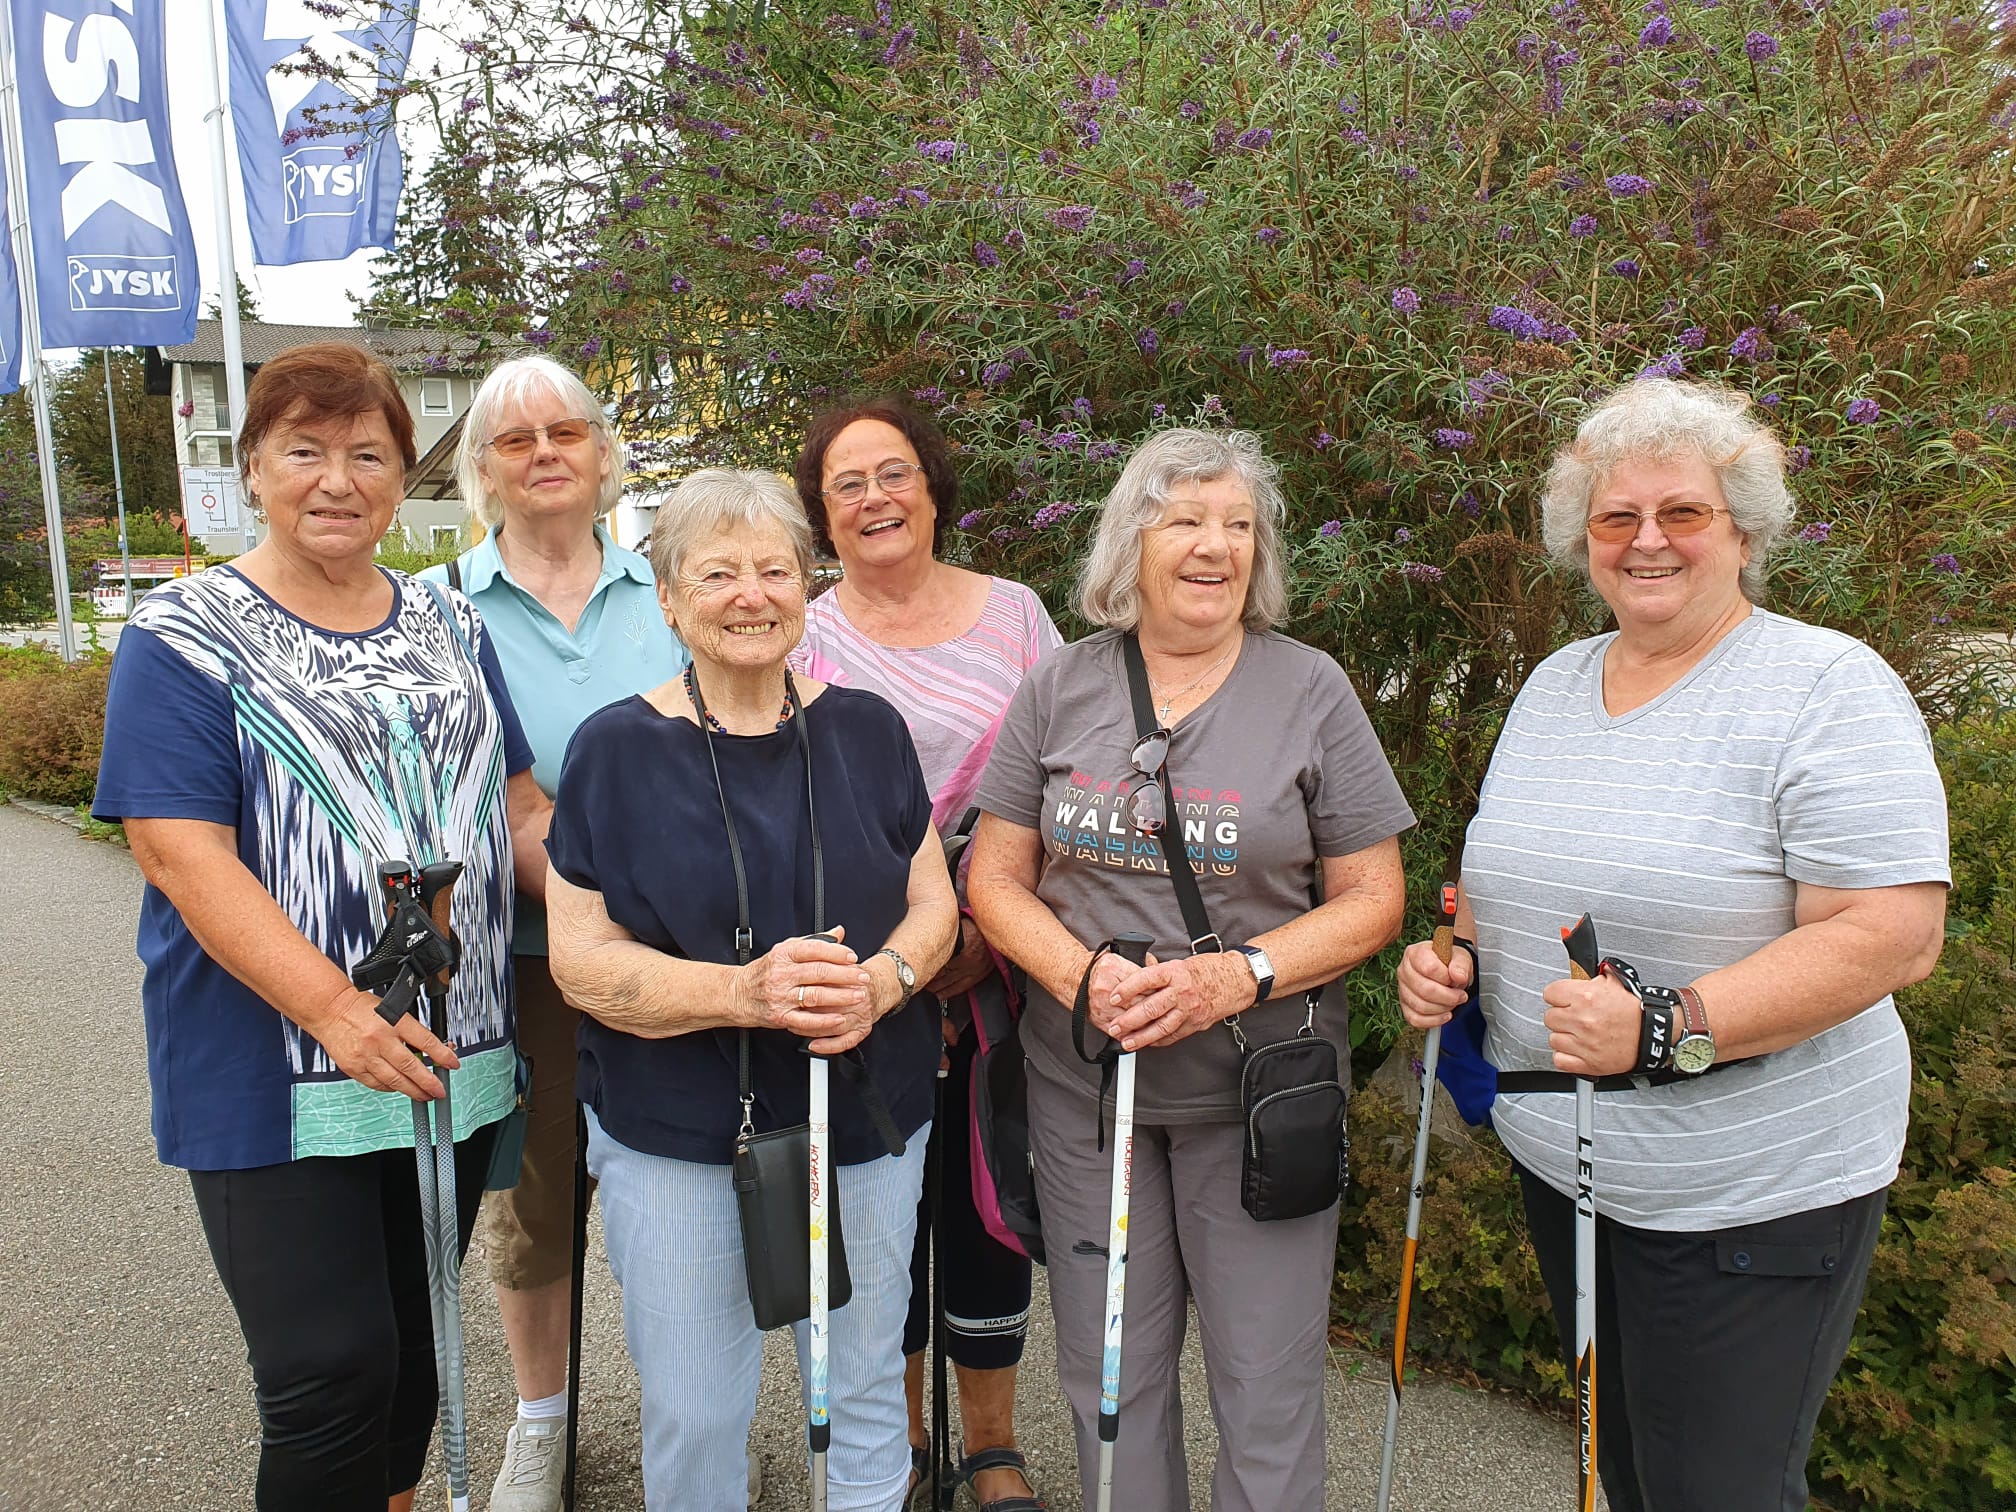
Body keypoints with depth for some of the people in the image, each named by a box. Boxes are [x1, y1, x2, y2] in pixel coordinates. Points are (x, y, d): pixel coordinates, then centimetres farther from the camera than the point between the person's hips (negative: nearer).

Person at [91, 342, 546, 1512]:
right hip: (273, 1079, -5)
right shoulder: (188, 636, -5)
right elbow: (181, 852, -15)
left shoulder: (450, 629, 10)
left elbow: (519, 807, 13)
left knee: (412, 1346, 18)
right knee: (331, 1369, -4)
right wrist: (333, 1007, -27)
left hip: (453, 1056, 5)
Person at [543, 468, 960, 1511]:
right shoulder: (617, 749, -6)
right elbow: (580, 960, -10)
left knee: (866, 1389, 18)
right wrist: (746, 993, -26)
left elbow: (933, 901, 5)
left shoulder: (867, 731, 1)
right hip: (675, 1139, -2)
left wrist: (883, 980, -17)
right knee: (690, 1417, 12)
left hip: (869, 1123, 2)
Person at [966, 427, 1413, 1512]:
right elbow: (996, 877, 2)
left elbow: (1371, 897, -3)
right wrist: (1086, 977, -16)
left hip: (1257, 1089, -1)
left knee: (1266, 1390, 8)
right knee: (1108, 1376, 17)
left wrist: (1238, 976, -19)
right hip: (1082, 1085, 2)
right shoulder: (1060, 688, 1)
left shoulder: (1310, 690, -4)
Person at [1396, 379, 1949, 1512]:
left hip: (1749, 1192, -6)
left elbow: (1892, 934, -22)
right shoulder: (1554, 684, 7)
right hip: (1556, 1153, 6)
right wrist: (1459, 962, -3)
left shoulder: (1828, 687, -14)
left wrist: (1666, 1031, -29)